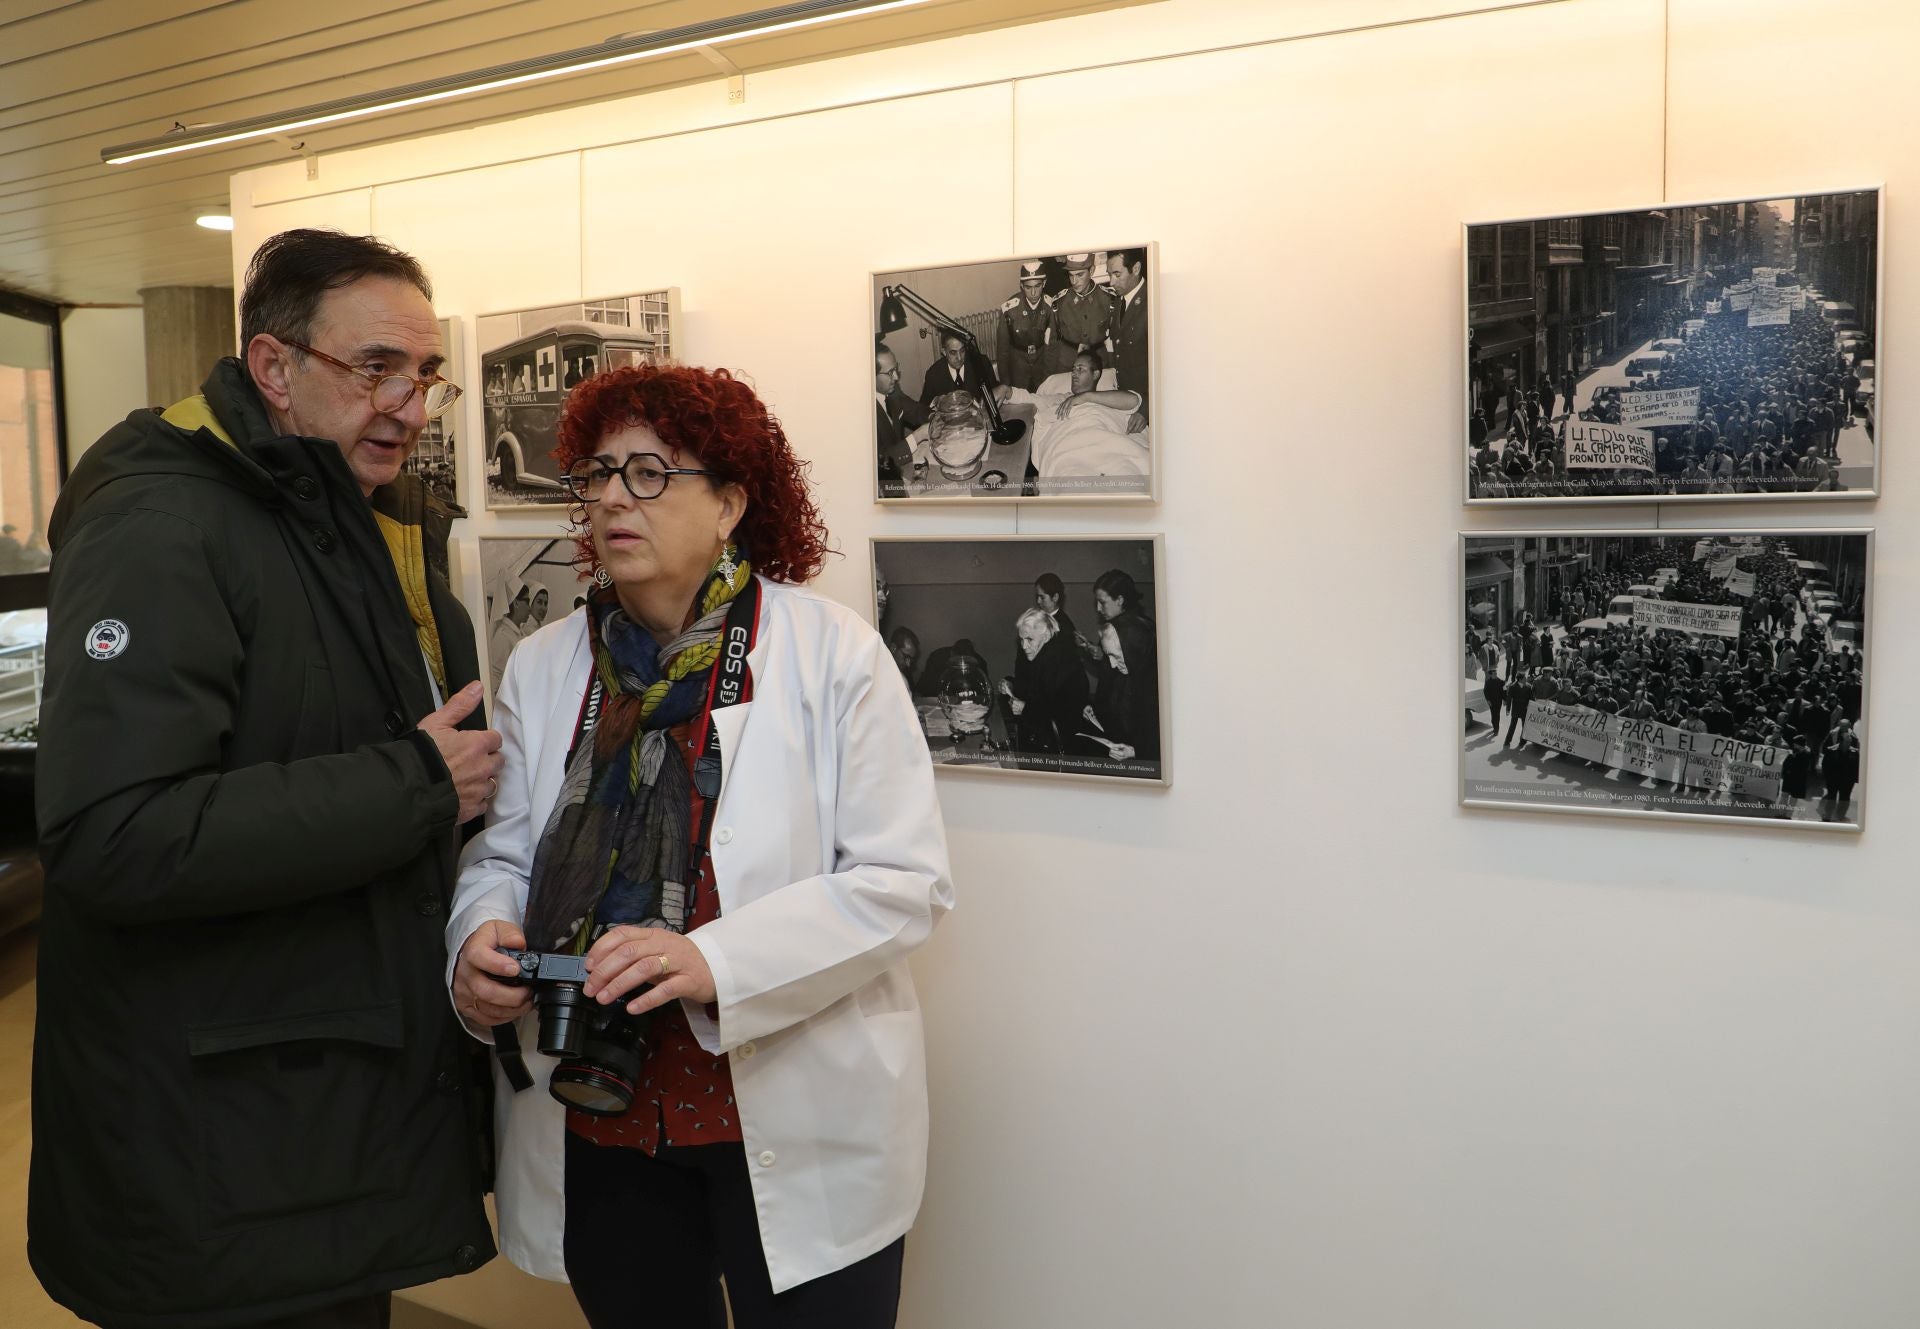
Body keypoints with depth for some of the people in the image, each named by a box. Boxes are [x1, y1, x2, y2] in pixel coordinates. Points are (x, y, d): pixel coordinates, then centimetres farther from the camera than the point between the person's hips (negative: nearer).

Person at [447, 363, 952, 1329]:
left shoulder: (835, 653, -9)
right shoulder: (542, 668, 5)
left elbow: (904, 881, -14)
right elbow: (502, 852, 8)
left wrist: (715, 960, -26)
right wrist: (481, 935, -15)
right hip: (594, 1123, 4)